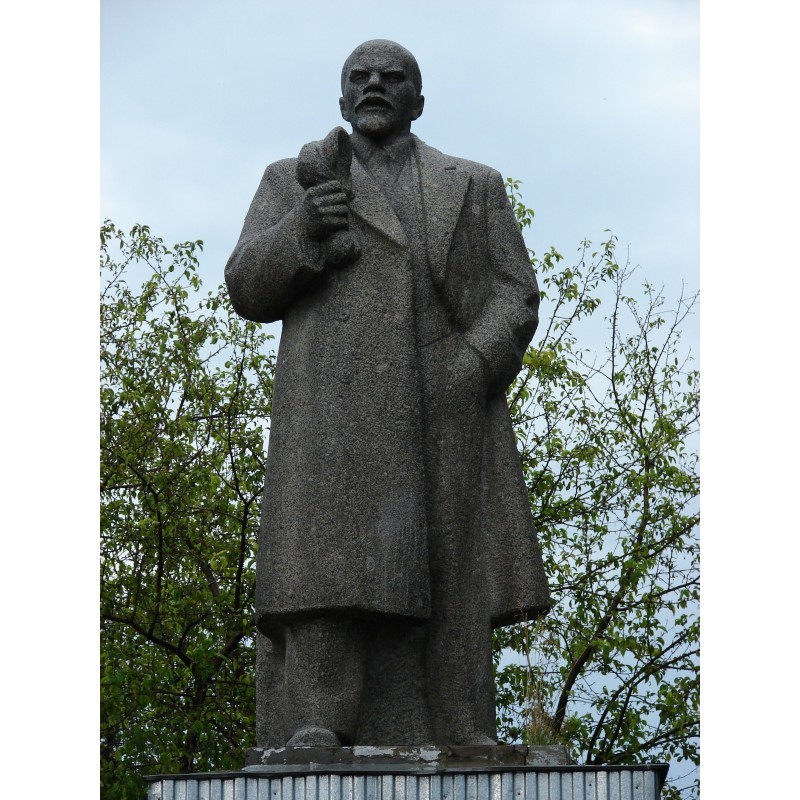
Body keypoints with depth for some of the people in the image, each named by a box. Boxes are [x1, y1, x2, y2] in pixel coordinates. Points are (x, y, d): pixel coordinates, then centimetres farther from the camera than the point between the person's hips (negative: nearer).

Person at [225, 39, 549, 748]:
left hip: (447, 416, 1)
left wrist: (474, 365, -8)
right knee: (328, 556, -16)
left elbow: (515, 296, 11)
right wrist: (303, 229, -10)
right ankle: (316, 730, -22)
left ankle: (461, 742, -6)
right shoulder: (293, 181, 20)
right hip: (335, 410, -1)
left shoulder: (475, 188, 21)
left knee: (451, 576, -5)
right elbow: (248, 290, 9)